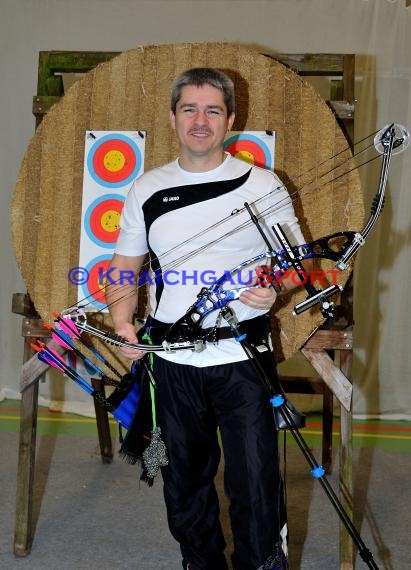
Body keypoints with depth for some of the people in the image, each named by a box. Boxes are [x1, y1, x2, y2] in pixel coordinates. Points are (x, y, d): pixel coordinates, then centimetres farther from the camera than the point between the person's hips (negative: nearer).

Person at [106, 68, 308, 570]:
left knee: (255, 486, -2)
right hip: (172, 363, 3)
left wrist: (276, 290, -17)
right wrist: (122, 324, -7)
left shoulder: (263, 185, 0)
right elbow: (124, 269, 10)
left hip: (243, 359, -2)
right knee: (185, 481, 16)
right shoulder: (146, 190, 6)